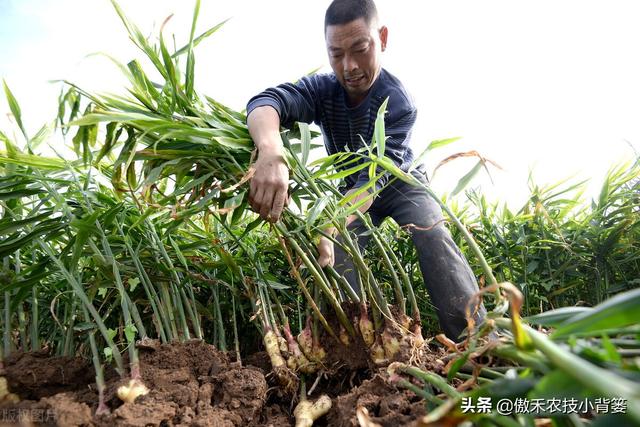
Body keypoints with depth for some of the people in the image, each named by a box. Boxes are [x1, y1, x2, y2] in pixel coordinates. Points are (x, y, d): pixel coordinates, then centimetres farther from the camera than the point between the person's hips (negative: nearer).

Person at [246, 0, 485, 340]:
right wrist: (271, 154, -68)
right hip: (353, 190, 3)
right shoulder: (322, 90, -24)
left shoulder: (399, 103, -31)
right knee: (337, 255, -19)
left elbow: (373, 178, -41)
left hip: (400, 181, -3)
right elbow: (264, 101, -43)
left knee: (434, 236, -28)